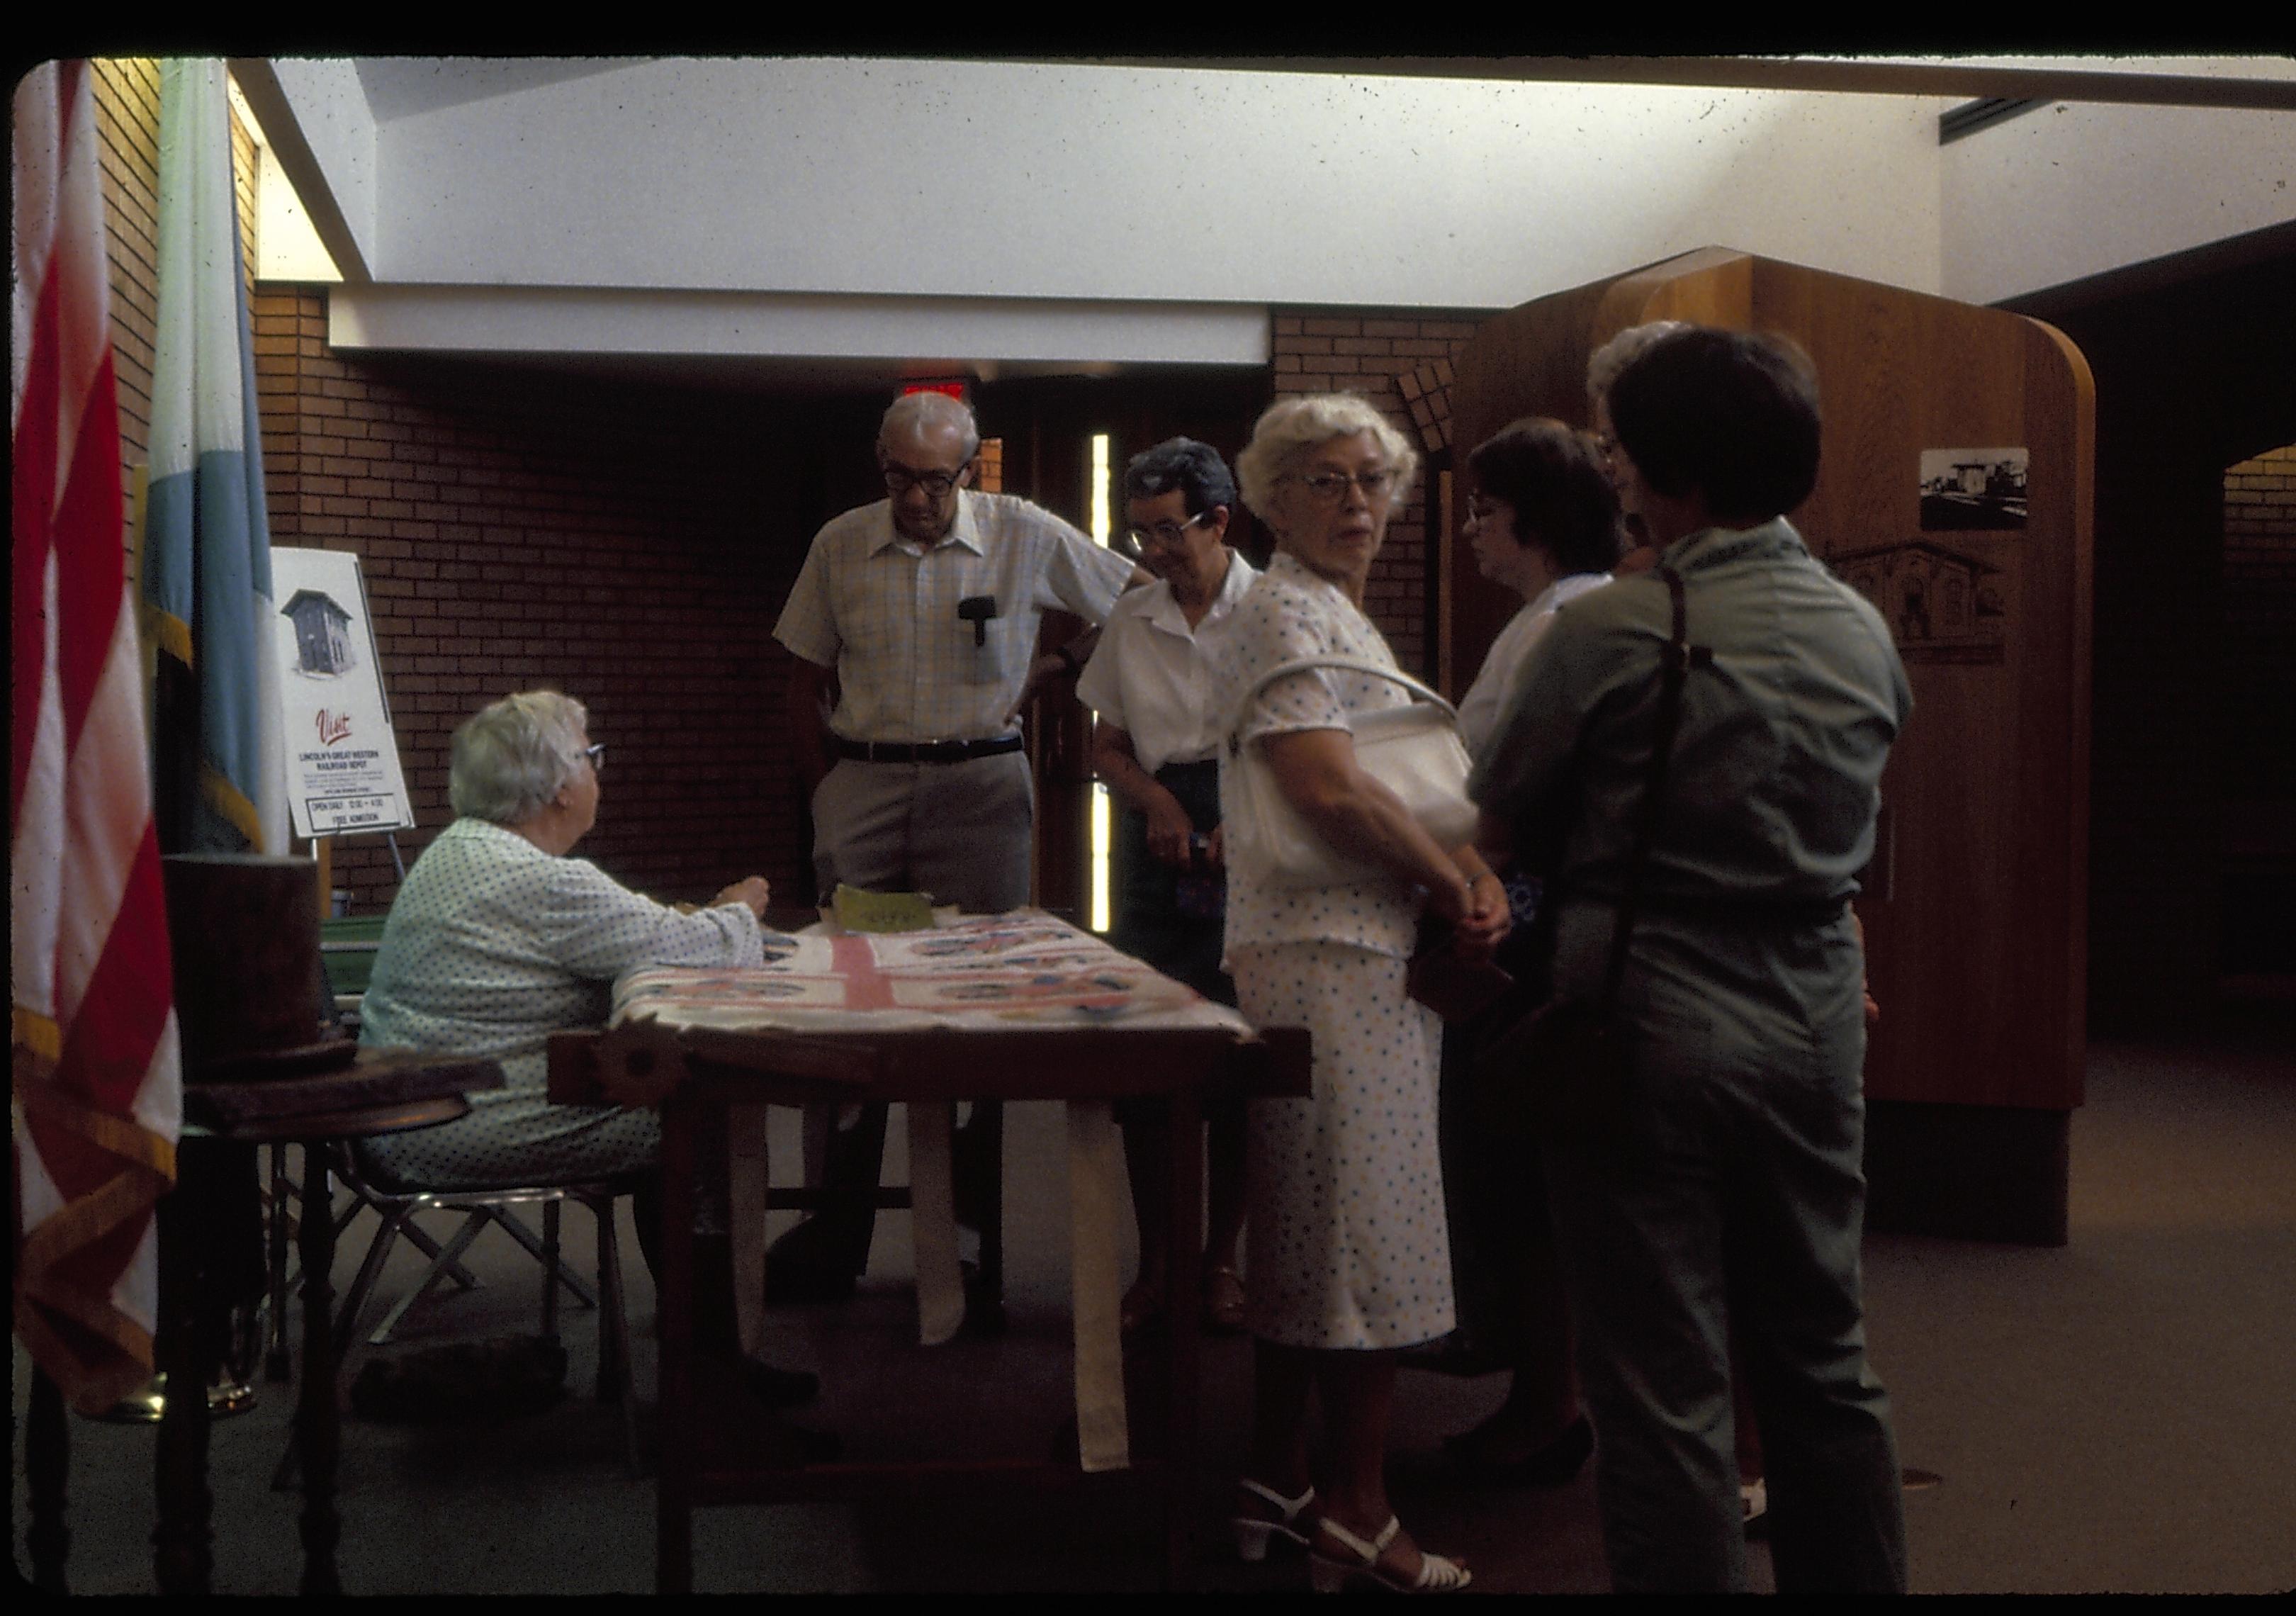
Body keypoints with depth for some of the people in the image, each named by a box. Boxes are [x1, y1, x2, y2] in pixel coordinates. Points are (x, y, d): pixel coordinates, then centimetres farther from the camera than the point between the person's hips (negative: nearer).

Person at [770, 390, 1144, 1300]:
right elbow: (805, 688, 11)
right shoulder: (840, 546, 6)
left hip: (980, 785, -2)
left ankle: (974, 1222, 7)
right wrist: (829, 798, 6)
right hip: (864, 782, 2)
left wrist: (1066, 662, 3)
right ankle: (837, 1232, 8)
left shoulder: (1028, 537, 0)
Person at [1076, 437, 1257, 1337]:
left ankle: (1220, 1257, 14)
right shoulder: (1132, 619, 10)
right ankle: (1155, 1257, 11)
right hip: (1159, 830, 3)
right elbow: (1107, 748, 15)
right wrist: (1156, 799, -5)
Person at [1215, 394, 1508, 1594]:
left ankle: (1276, 1491, 23)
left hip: (1345, 955, 10)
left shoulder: (1339, 618, 21)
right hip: (1333, 962, -10)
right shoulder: (1288, 613, -11)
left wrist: (1469, 875, 1)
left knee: (1303, 1237, 14)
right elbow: (1327, 789, -22)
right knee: (1368, 1240, -4)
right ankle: (1356, 1518, 5)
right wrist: (1451, 881, -12)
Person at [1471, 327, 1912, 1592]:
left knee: (1662, 1383, 3)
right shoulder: (1865, 635, 3)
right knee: (1821, 1358, 18)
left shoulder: (1606, 633, -14)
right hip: (1813, 1016, 6)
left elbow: (1499, 817, -3)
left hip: (1650, 1018, -5)